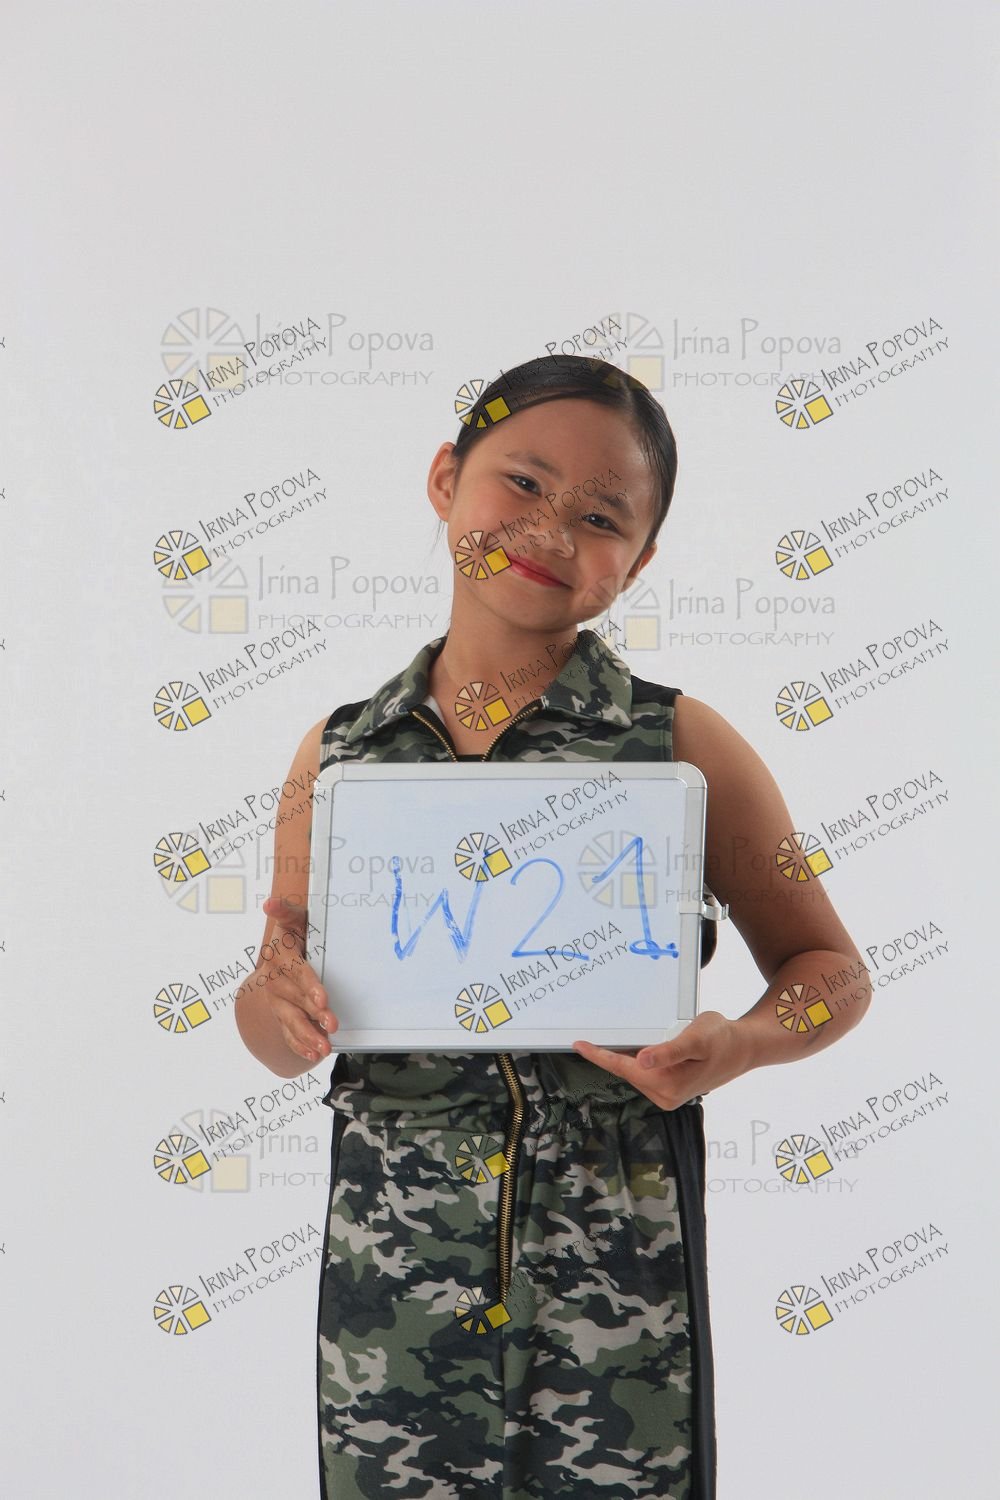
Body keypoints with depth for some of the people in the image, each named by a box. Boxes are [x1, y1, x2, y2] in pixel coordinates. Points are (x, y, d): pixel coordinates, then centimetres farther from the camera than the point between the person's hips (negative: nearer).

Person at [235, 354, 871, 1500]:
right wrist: (277, 1001, -11)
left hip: (615, 1276, -1)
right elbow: (280, 1042, 11)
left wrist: (741, 1044, -15)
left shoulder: (680, 745, -3)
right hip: (388, 1266, 2)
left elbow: (829, 968, 5)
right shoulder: (339, 753, 4)